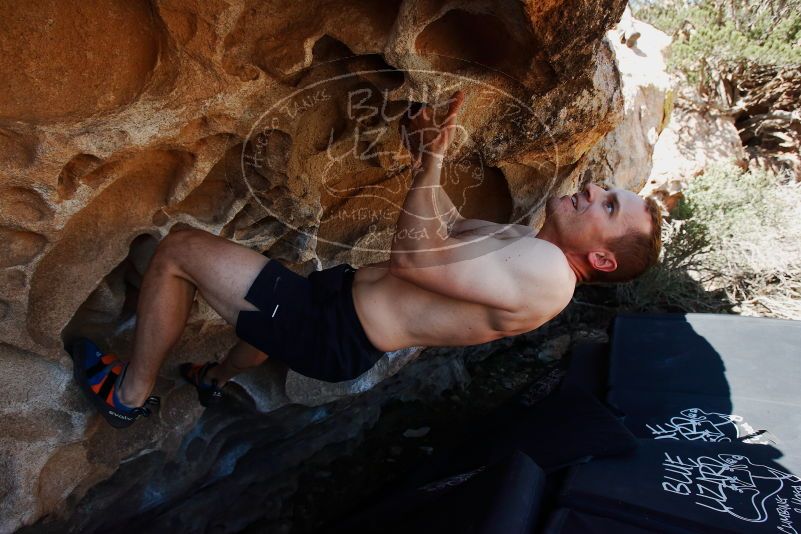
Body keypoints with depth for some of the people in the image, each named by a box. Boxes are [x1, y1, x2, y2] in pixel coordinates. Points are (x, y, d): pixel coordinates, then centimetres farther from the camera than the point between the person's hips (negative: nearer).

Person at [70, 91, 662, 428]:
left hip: (337, 331, -9)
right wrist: (425, 159, 7)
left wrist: (433, 160, -20)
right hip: (340, 294, 9)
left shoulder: (547, 274, -24)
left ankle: (130, 392, 16)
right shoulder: (531, 244, 7)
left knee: (179, 248, -7)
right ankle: (218, 375, 63)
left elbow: (413, 257, -26)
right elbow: (451, 229, 20)